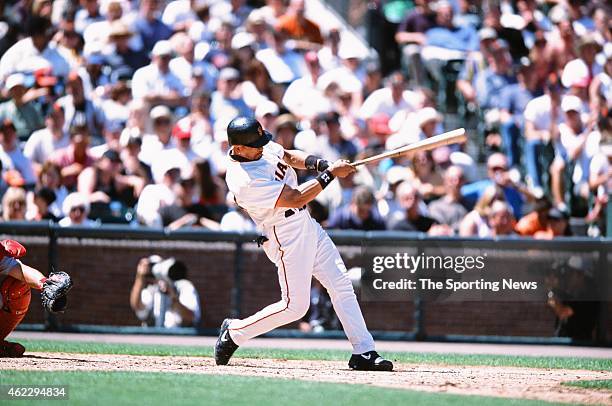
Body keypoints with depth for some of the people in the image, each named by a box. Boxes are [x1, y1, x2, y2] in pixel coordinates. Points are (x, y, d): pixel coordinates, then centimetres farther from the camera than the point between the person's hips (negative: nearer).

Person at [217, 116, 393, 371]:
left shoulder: (262, 147, -3)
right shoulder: (245, 181, -29)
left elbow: (289, 156, 16)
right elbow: (296, 198, -28)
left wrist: (316, 163, -4)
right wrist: (330, 174, -23)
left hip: (307, 225, 9)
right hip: (286, 238, -9)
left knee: (341, 285, 4)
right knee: (295, 306, -4)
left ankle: (364, 352, 5)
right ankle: (233, 332, 15)